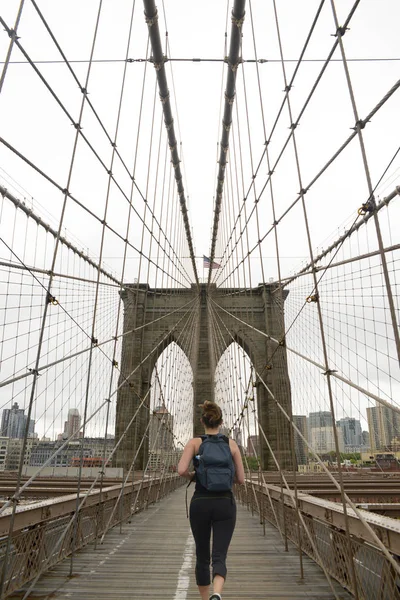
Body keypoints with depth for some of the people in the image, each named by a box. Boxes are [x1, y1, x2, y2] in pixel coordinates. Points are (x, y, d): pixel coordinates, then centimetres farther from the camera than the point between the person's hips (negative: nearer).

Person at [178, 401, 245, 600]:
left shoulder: (194, 443, -3)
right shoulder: (232, 444, 1)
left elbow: (182, 470, -17)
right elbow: (240, 479, 3)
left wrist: (192, 476, 4)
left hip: (200, 503, 0)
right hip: (225, 504, 0)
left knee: (202, 556, 19)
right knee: (219, 557, 0)